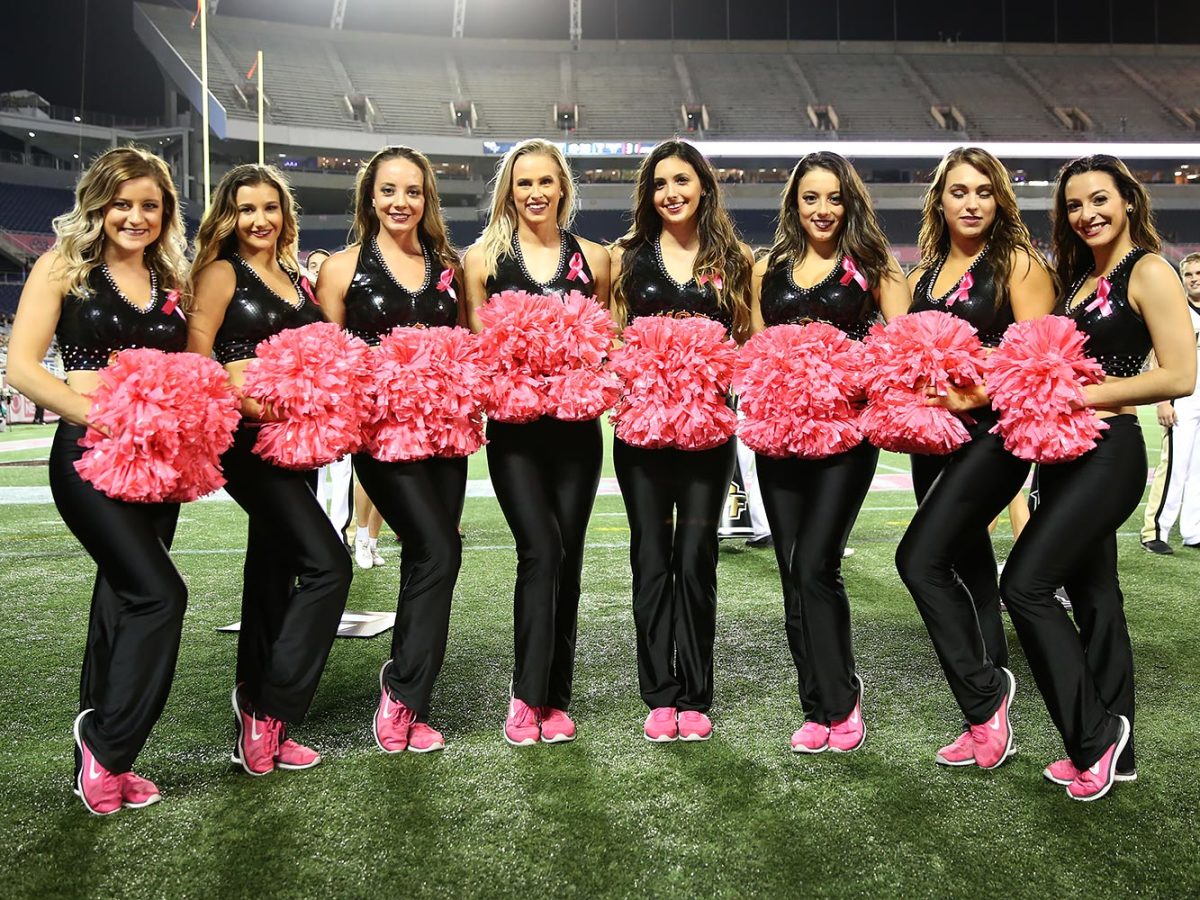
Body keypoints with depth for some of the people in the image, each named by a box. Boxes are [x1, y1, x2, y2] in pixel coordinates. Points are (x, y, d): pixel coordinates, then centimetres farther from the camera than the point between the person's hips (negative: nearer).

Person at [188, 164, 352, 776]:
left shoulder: (296, 277, 17)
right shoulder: (222, 272, -1)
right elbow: (196, 357, -11)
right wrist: (247, 401, -24)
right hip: (246, 436, -7)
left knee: (274, 571, 10)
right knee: (327, 565, -17)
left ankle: (255, 717, 20)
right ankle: (272, 713, -5)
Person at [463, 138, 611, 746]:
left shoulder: (591, 259, 10)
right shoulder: (484, 257, 5)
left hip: (576, 427, 2)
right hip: (514, 427, -2)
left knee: (567, 559, 5)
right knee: (540, 549, -14)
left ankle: (556, 699, 16)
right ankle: (527, 695, -3)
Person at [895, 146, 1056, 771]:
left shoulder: (1018, 263, -2)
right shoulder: (923, 274, 16)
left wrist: (980, 394, -24)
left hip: (994, 433, -7)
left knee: (920, 558, -17)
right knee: (969, 569, 10)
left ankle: (984, 696, -2)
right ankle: (988, 723, 19)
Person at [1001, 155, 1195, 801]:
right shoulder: (1080, 277, 16)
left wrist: (1084, 396, -17)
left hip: (1108, 452, -9)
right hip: (1066, 453, 9)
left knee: (1025, 583, -13)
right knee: (1092, 595, 12)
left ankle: (1095, 734, 1)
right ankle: (1112, 753, 23)